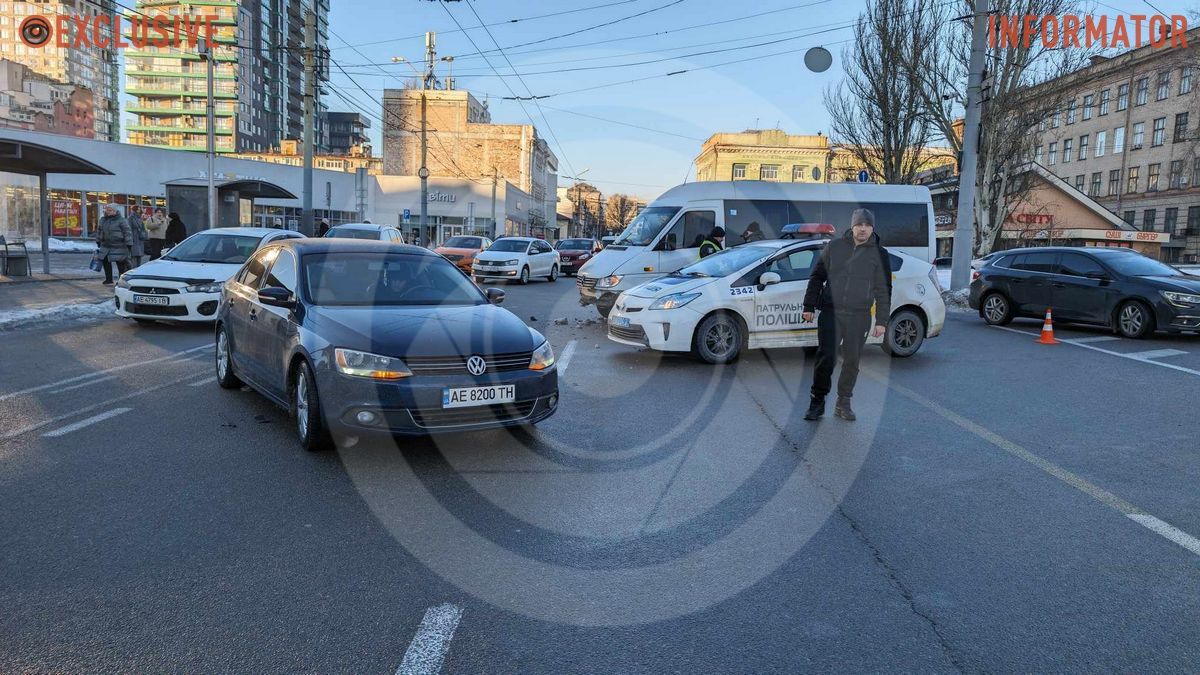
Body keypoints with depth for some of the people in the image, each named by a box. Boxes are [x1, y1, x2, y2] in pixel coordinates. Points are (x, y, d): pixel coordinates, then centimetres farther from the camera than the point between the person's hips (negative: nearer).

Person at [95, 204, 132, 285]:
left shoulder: (121, 221, -8)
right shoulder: (103, 220, 12)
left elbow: (127, 233, -11)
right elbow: (99, 231, 24)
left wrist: (128, 244, -16)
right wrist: (98, 242, 25)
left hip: (118, 247, -7)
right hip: (106, 246, 7)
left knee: (120, 263, -5)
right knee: (105, 262, 9)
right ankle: (109, 280, 20)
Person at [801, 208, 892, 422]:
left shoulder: (879, 254, 4)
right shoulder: (834, 247, 5)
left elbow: (883, 291, 5)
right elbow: (817, 277, 9)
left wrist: (881, 321, 0)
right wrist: (809, 306, 4)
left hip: (859, 317, 1)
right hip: (831, 312, -1)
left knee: (852, 361, 7)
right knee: (826, 357, -7)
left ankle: (843, 403, 20)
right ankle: (818, 401, 4)